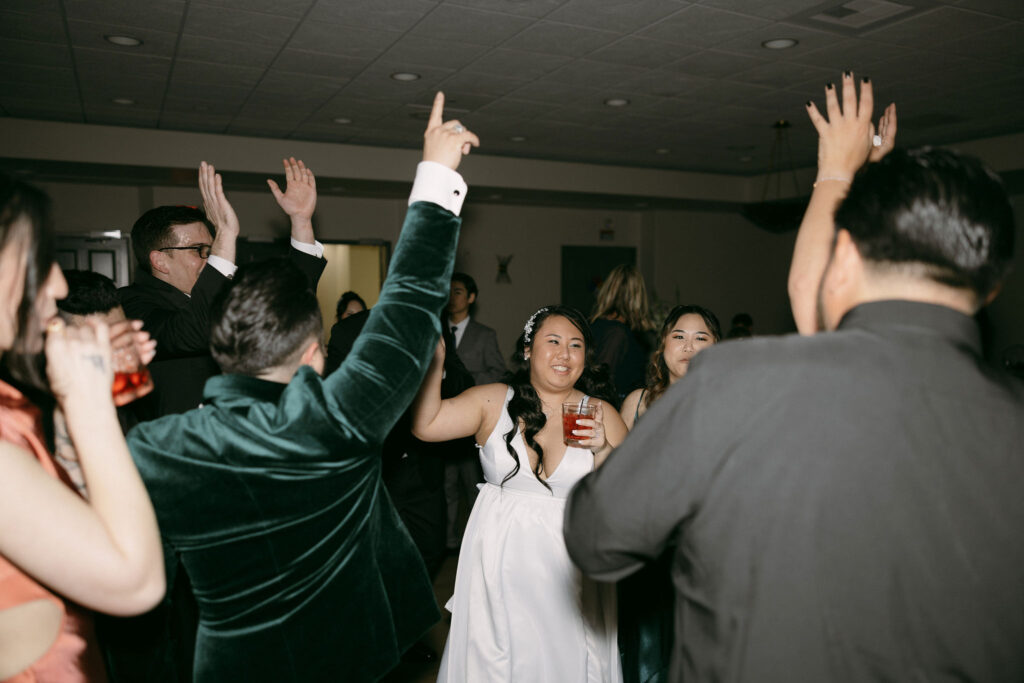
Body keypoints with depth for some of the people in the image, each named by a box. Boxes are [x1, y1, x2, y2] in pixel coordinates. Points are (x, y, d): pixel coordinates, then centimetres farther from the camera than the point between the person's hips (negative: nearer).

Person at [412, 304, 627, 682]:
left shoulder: (600, 413, 1)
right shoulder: (493, 400, -1)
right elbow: (425, 424, -8)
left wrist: (603, 449, -17)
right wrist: (434, 361, -14)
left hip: (569, 574, 1)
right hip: (500, 563, 0)